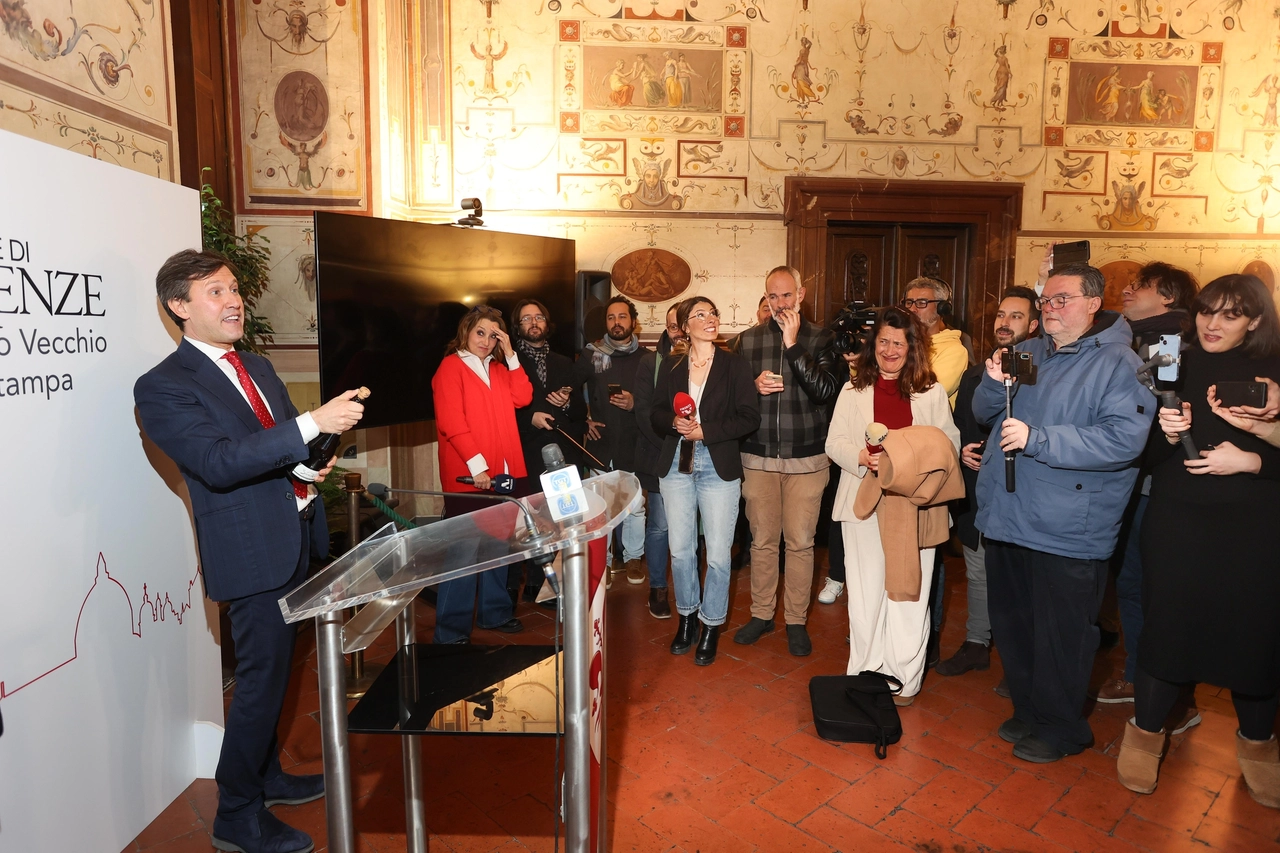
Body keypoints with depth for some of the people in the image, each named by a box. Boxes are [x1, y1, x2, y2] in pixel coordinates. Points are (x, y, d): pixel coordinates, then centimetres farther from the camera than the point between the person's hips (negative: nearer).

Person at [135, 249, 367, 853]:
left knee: (273, 673, 21)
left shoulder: (257, 368, 14)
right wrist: (313, 424, -34)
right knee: (261, 680, 1)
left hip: (296, 538, 8)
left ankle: (266, 776, 41)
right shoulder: (163, 387, -12)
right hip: (254, 551, -8)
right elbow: (219, 462, -25)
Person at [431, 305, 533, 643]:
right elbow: (451, 422, -14)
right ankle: (451, 630, 8)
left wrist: (510, 355, 0)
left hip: (503, 473, 7)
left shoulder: (498, 367, 18)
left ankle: (494, 611, 29)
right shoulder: (451, 367, -4)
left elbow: (522, 398, 3)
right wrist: (476, 465, -20)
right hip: (468, 475, -7)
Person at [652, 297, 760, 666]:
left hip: (719, 467, -2)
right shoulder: (671, 366, 9)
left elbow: (749, 417, -6)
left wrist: (705, 430, -15)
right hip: (677, 465, 3)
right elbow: (656, 414, 9)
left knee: (718, 554, 0)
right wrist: (674, 422, -13)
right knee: (680, 549, 10)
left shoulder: (735, 365, 0)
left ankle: (711, 626, 19)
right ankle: (687, 617, 30)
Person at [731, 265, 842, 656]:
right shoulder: (747, 340, 6)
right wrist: (754, 387, -11)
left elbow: (825, 390, -14)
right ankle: (761, 613, 25)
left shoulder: (820, 338, 0)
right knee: (762, 540, 11)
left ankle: (797, 620, 19)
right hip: (758, 458, 2)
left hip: (806, 459, -2)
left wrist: (793, 345, -18)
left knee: (800, 542, 4)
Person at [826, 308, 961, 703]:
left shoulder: (932, 392, 6)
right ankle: (865, 672, 23)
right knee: (866, 592, 8)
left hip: (915, 505, -1)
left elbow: (951, 443, 4)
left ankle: (904, 678, 19)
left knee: (909, 592, 4)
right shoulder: (853, 390, 8)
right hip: (865, 503, 1)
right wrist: (863, 457, -17)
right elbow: (834, 443, 3)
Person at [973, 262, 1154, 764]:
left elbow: (1124, 440, -23)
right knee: (1011, 625, 19)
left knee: (1060, 636, 7)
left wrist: (1037, 439, -26)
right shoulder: (1027, 354, 11)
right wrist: (994, 382, -7)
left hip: (1067, 532, -7)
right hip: (1006, 518, 7)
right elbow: (983, 413, 14)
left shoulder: (1118, 363, -11)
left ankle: (1061, 728, 28)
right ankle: (1028, 710, 39)